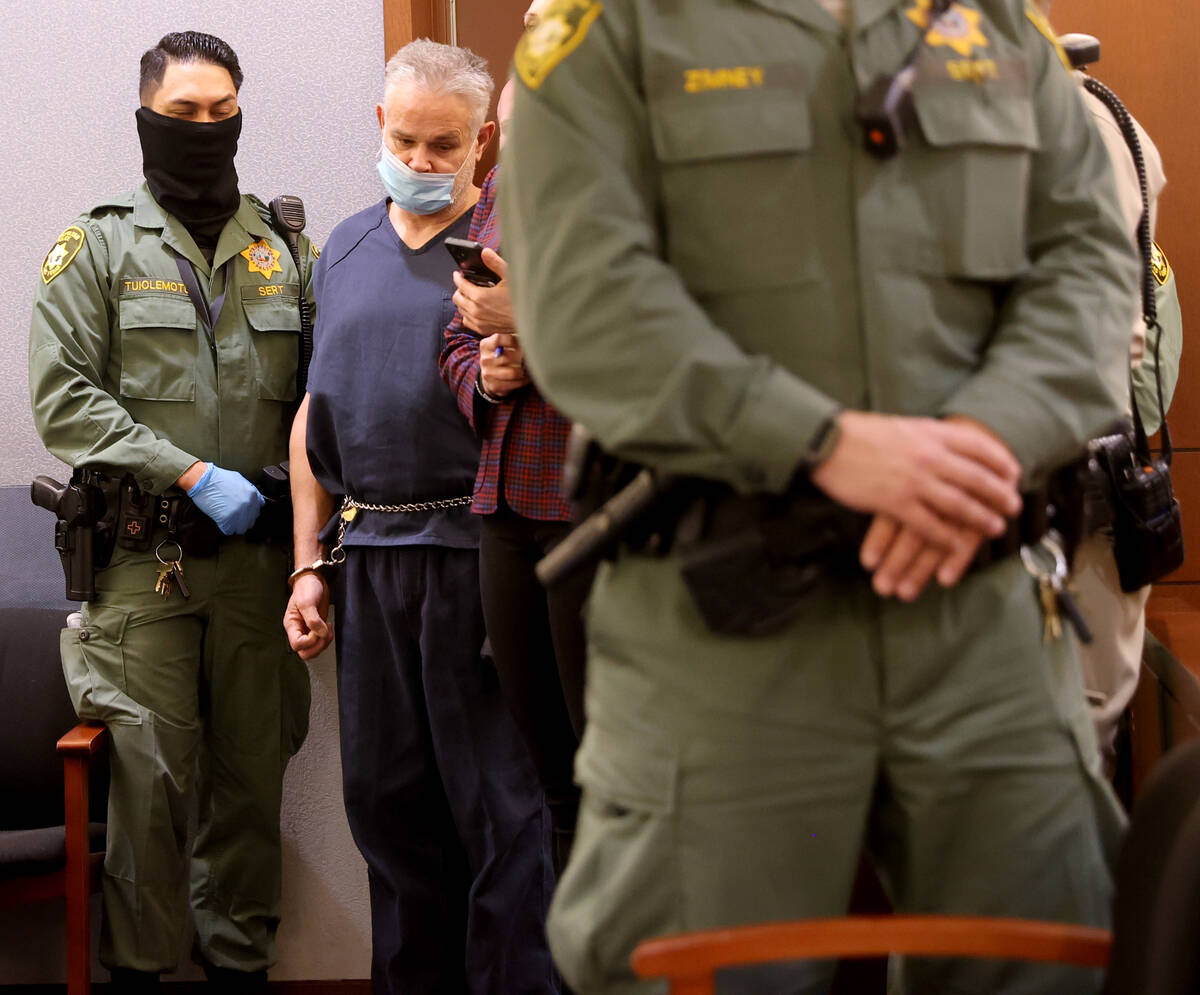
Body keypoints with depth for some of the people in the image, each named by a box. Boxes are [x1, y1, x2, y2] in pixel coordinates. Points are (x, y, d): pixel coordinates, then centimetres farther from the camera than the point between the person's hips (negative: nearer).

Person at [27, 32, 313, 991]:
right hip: (145, 557, -3)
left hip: (257, 552, 3)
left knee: (254, 769, 8)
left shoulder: (284, 251, 11)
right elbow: (62, 396, -7)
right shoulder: (98, 248, 1)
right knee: (152, 775, -4)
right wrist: (193, 475, -14)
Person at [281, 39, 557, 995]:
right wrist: (309, 565, 14)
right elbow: (315, 414, 18)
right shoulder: (345, 249, 15)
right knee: (385, 794, 12)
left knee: (499, 799, -1)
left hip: (473, 551, -5)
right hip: (367, 556, 6)